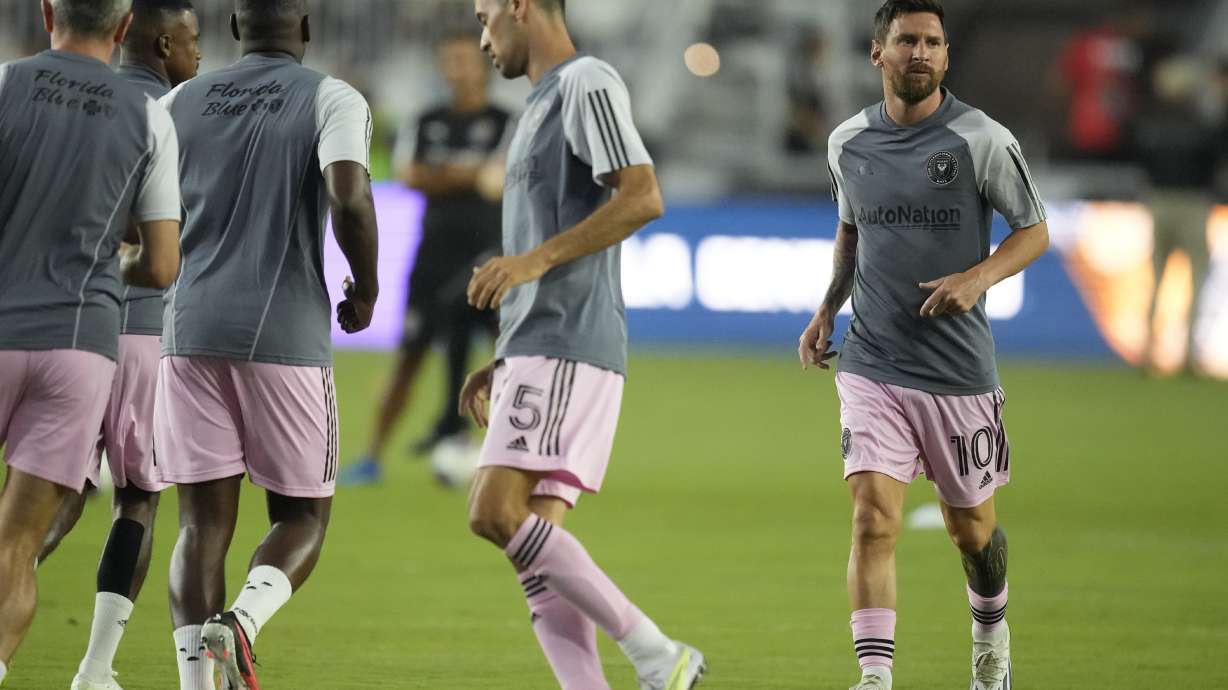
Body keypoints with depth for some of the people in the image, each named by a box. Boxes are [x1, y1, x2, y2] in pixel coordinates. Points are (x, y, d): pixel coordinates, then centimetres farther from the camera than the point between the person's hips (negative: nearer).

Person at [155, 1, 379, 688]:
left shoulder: (181, 103, 10)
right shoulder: (333, 100, -1)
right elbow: (349, 197, -19)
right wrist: (366, 288, -3)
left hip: (192, 329, 3)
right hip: (288, 336, -3)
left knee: (204, 523, 5)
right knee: (302, 519, 9)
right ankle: (245, 619, -21)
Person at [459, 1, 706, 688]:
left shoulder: (587, 83, -6)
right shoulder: (547, 102, 24)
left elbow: (643, 197, -20)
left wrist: (535, 259, -22)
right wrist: (505, 361, 24)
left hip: (566, 351, -10)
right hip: (538, 352, 10)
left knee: (496, 514, -18)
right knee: (535, 540, 2)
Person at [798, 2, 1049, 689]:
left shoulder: (982, 140, -7)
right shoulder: (849, 143, 4)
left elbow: (1035, 231, 0)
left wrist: (977, 278, -18)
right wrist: (827, 310, 10)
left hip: (960, 368, -1)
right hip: (873, 367, 1)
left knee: (971, 524, 13)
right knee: (874, 517, -15)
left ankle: (992, 635, 42)